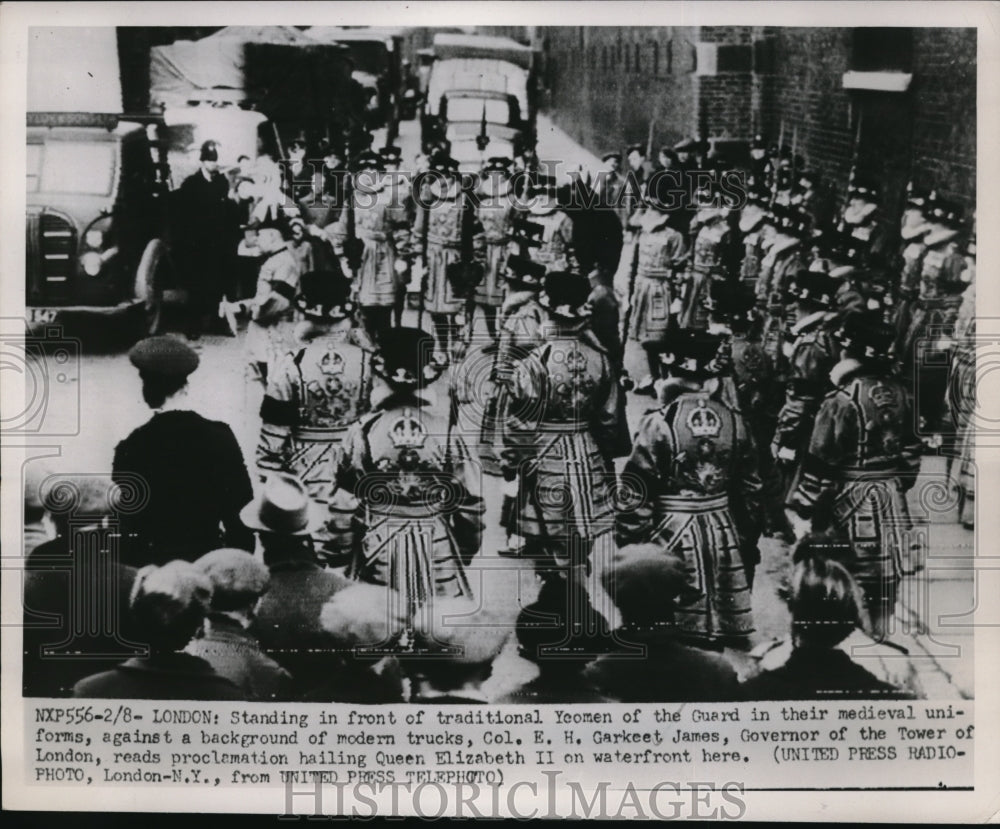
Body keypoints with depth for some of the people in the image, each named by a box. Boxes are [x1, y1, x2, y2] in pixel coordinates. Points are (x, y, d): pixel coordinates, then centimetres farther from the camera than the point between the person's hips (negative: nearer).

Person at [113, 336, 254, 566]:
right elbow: (241, 508, -3)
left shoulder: (131, 448, -10)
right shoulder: (219, 436, -6)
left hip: (150, 563, -1)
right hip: (209, 558, 1)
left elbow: (121, 518, -5)